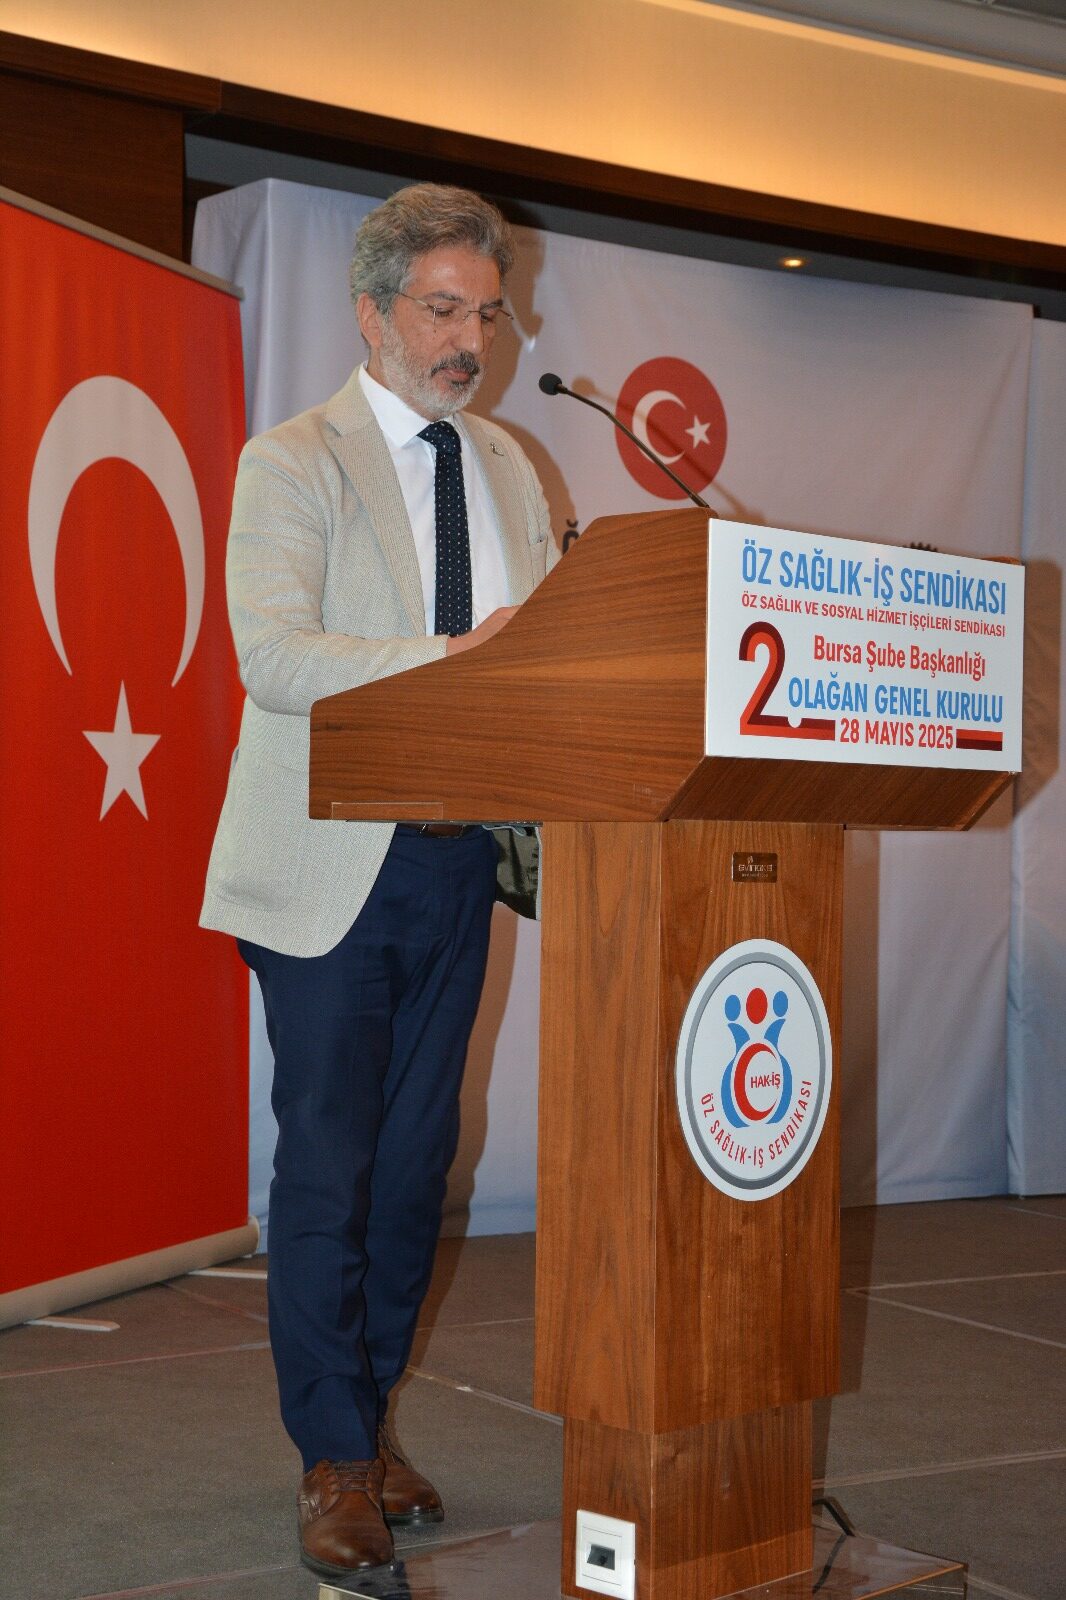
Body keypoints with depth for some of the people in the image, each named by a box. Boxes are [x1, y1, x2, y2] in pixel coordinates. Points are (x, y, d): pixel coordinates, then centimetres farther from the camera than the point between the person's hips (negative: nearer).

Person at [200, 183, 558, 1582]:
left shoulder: (509, 469, 15)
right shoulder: (292, 463, -4)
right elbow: (275, 657, -18)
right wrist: (453, 656, -30)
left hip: (459, 853, 6)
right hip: (331, 863, -5)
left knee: (418, 1153, 10)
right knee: (328, 1161, -2)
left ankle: (371, 1418, 25)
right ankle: (337, 1460, 10)